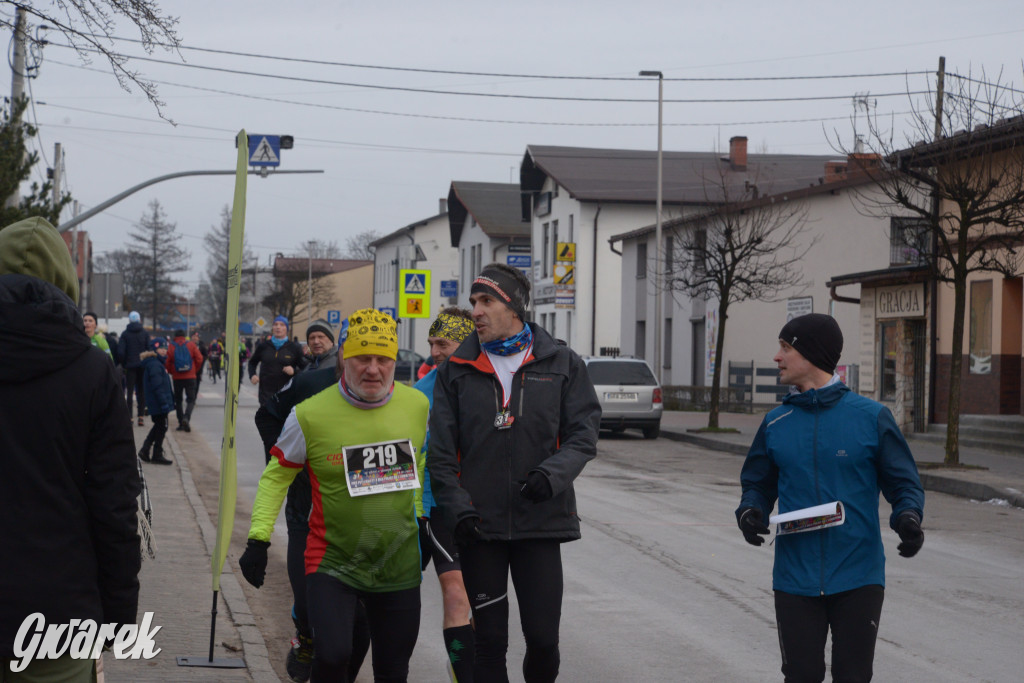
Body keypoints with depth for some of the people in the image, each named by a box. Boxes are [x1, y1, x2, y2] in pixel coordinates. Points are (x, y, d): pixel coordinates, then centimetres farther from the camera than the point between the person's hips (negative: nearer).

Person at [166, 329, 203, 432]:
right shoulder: (191, 345, -2)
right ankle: (186, 417, -22)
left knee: (178, 400, 13)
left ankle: (181, 423, 11)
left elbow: (167, 363, -4)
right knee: (191, 399, 3)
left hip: (177, 377, 0)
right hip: (190, 377, 0)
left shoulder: (171, 347, -3)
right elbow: (199, 359, -2)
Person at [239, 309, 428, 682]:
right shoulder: (311, 414, -12)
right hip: (332, 563, -3)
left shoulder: (418, 406, -2)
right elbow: (277, 475, 1)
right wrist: (258, 539, -5)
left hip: (400, 566, 3)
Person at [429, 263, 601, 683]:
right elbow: (441, 453, 4)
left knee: (543, 639, -1)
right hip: (479, 526, 1)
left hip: (540, 522, -1)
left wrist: (551, 474, -17)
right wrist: (458, 509, -9)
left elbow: (583, 436, 1)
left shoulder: (561, 364, 4)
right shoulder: (456, 371, 6)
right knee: (489, 641, 4)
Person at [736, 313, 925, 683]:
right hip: (795, 579, 2)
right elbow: (758, 485, 11)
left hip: (858, 579, -2)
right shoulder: (775, 423, 5)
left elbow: (903, 482, 1)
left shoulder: (871, 417, -3)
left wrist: (908, 517, -20)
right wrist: (750, 512, -11)